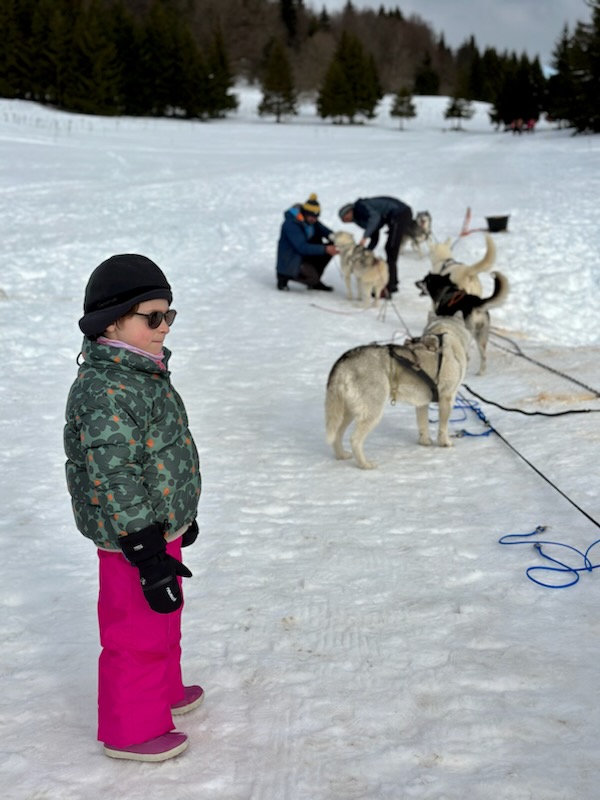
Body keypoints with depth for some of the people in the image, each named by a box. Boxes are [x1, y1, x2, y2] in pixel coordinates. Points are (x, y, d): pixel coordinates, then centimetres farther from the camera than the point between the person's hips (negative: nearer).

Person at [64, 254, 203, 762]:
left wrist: (181, 516, 24)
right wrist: (148, 558, -26)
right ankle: (131, 730, 26)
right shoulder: (104, 391, -27)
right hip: (132, 538, -10)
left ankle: (163, 691, 47)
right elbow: (114, 482, -28)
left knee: (164, 621, 26)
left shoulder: (144, 372, 5)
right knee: (138, 633, 7)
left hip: (162, 527, 10)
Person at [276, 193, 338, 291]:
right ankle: (284, 276, -1)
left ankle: (315, 281, 3)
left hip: (306, 255, 9)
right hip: (290, 260, -9)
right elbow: (302, 247, -34)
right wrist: (325, 249, -39)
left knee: (330, 247, -9)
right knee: (312, 278, -29)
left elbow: (326, 232, 0)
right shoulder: (291, 224, -26)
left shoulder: (311, 220, 0)